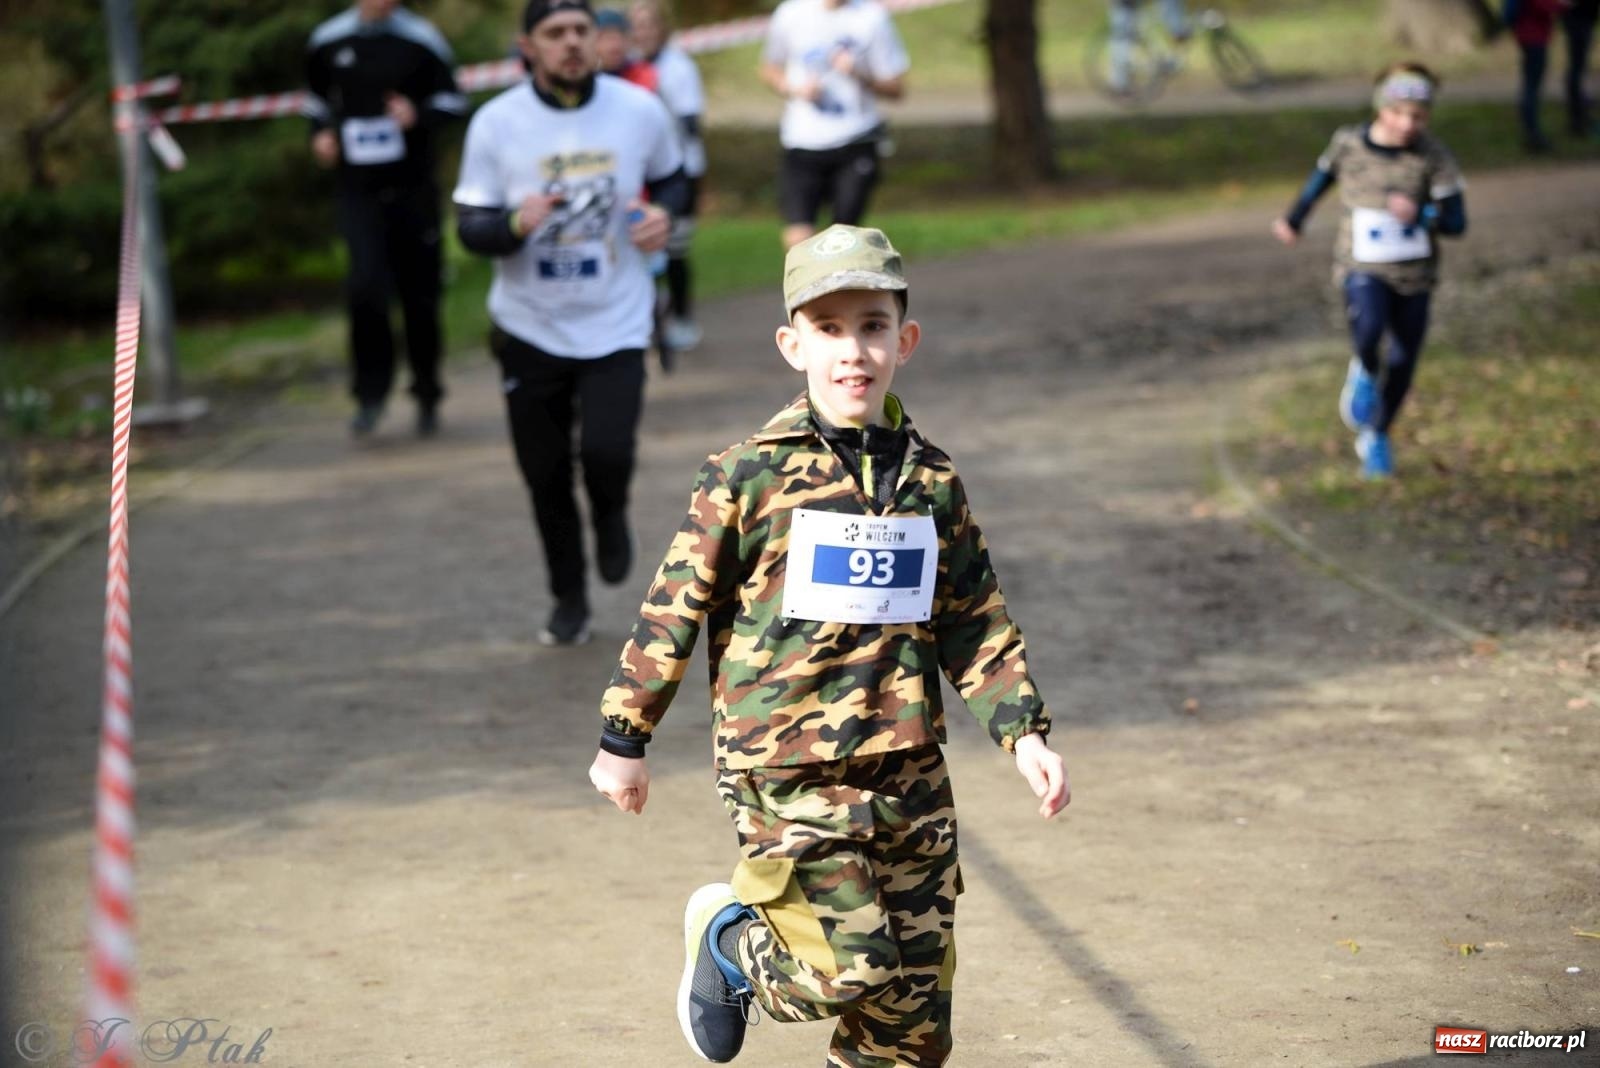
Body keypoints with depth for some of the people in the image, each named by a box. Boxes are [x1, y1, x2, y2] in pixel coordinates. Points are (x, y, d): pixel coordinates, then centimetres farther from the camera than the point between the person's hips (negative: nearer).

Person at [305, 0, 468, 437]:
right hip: (358, 188, 1)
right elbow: (318, 94, 23)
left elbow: (451, 98, 4)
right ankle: (371, 393, -3)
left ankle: (427, 396, 23)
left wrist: (419, 115, -16)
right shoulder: (328, 40, 4)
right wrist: (320, 132, 5)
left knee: (420, 294, 5)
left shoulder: (420, 39, -3)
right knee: (365, 284, -18)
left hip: (413, 187, -1)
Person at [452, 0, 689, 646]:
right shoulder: (496, 124, -8)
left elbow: (671, 178, 14)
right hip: (530, 328, 1)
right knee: (545, 474, 8)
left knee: (607, 453, -18)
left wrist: (662, 212, -8)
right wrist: (515, 224, -27)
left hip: (616, 324, 0)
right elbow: (470, 227, -6)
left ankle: (610, 518, 19)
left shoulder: (639, 110, -4)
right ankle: (569, 600, 29)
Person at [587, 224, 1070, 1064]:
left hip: (909, 774, 5)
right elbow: (676, 606, -1)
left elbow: (976, 623, 12)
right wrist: (624, 737, 3)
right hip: (788, 774, -5)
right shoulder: (752, 476, -7)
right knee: (853, 969, -14)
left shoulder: (931, 482, 7)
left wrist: (1024, 731, 1)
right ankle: (729, 938, 16)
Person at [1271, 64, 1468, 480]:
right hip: (1363, 268, -1)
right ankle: (1364, 372, 4)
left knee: (1402, 364, 11)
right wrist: (1295, 218, 28)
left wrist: (1420, 214, -31)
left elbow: (1457, 223, -11)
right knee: (1369, 328, -32)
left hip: (1414, 273, 1)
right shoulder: (1348, 144, -6)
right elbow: (1323, 176, 16)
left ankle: (1376, 438, 37)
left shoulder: (1434, 157, -11)